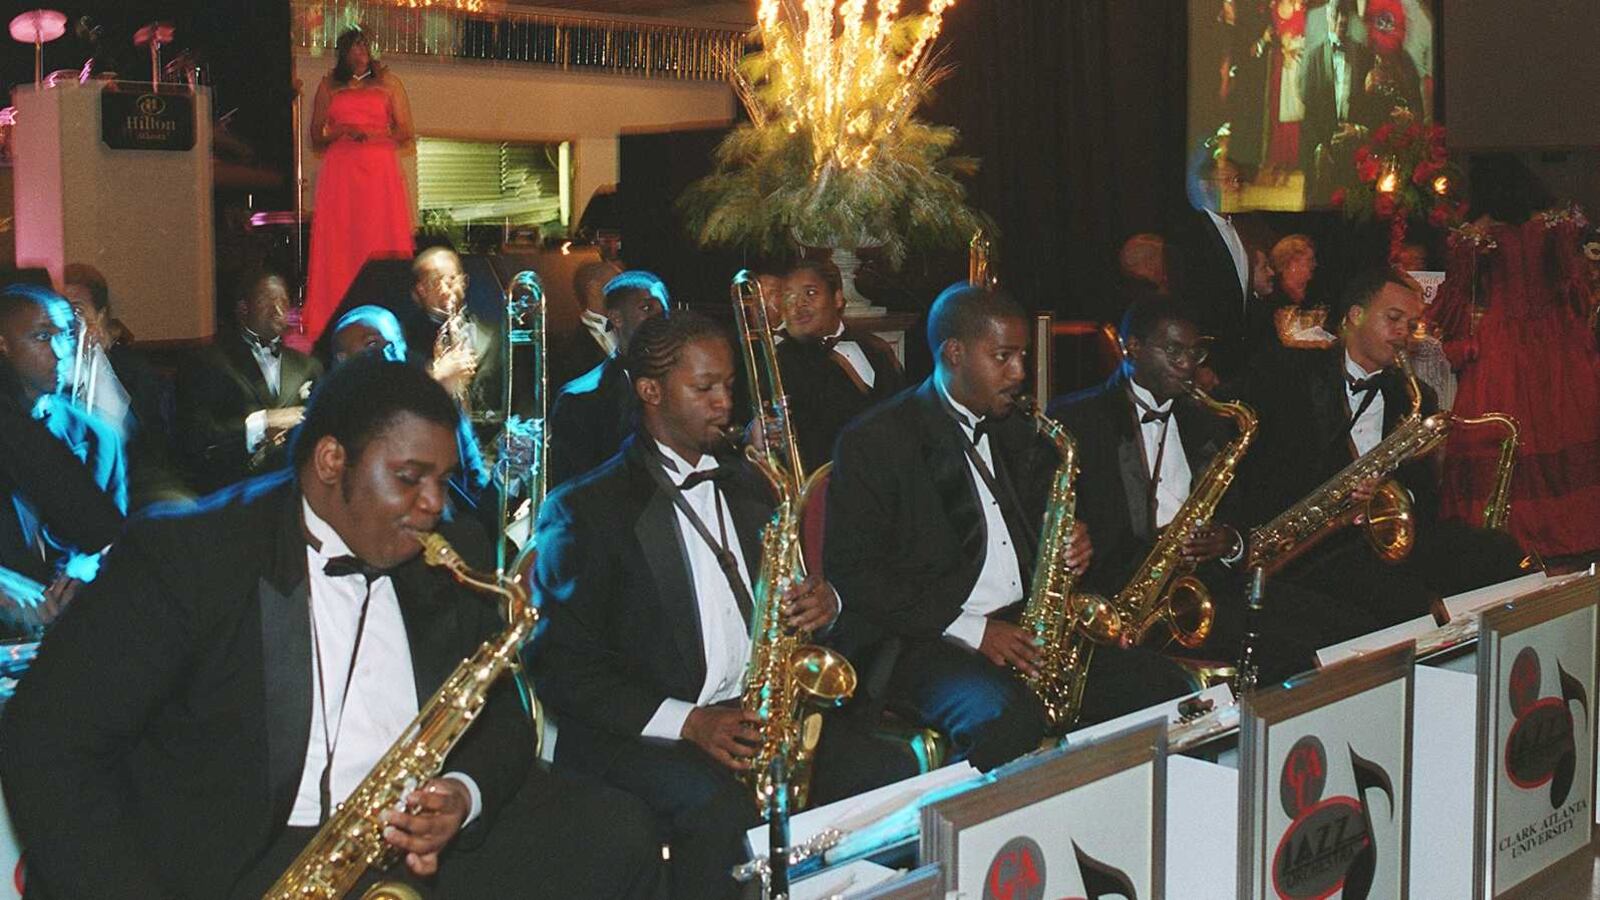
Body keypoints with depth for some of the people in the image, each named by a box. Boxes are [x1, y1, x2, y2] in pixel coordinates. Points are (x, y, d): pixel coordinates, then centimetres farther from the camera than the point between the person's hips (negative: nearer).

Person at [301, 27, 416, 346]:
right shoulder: (329, 86, 17)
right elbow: (316, 137, 15)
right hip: (339, 173, 1)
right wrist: (341, 131, -4)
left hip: (380, 173, -1)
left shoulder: (387, 82, 14)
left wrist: (369, 134, -5)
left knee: (381, 244, -9)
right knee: (338, 245, -7)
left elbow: (405, 133, 8)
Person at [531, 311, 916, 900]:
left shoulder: (747, 485, 17)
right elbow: (563, 667, -7)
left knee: (894, 774, -18)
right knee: (723, 810, -36)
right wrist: (687, 721, -18)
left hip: (760, 715, 6)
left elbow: (783, 599, 24)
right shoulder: (583, 509, -3)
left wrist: (822, 603, -3)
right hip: (643, 734, -5)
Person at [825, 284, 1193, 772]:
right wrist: (970, 628, -16)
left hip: (1022, 628, 7)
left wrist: (1070, 546, 2)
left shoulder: (1014, 431, 17)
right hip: (919, 640, -7)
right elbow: (852, 572, -11)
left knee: (1159, 683, -10)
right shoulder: (874, 441, -6)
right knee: (1008, 715, -36)